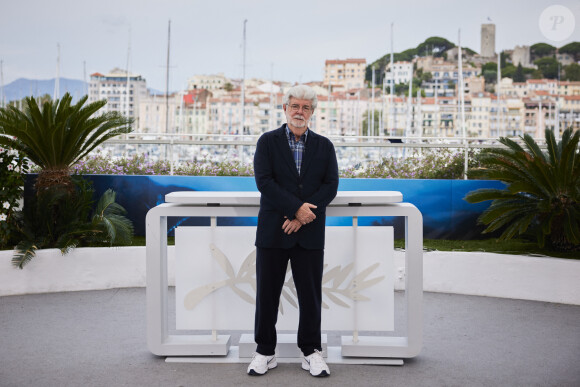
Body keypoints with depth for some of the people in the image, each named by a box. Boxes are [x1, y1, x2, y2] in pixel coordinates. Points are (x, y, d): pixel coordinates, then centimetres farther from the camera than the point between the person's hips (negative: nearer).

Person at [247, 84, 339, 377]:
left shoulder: (324, 146, 9)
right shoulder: (268, 141, 4)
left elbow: (331, 186, 0)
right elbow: (264, 181, -8)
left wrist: (301, 217, -12)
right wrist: (297, 207, -16)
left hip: (309, 232, 1)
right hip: (272, 231, -1)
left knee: (311, 294, 6)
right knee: (267, 293, 5)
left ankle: (311, 352, 19)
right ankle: (265, 352, 18)